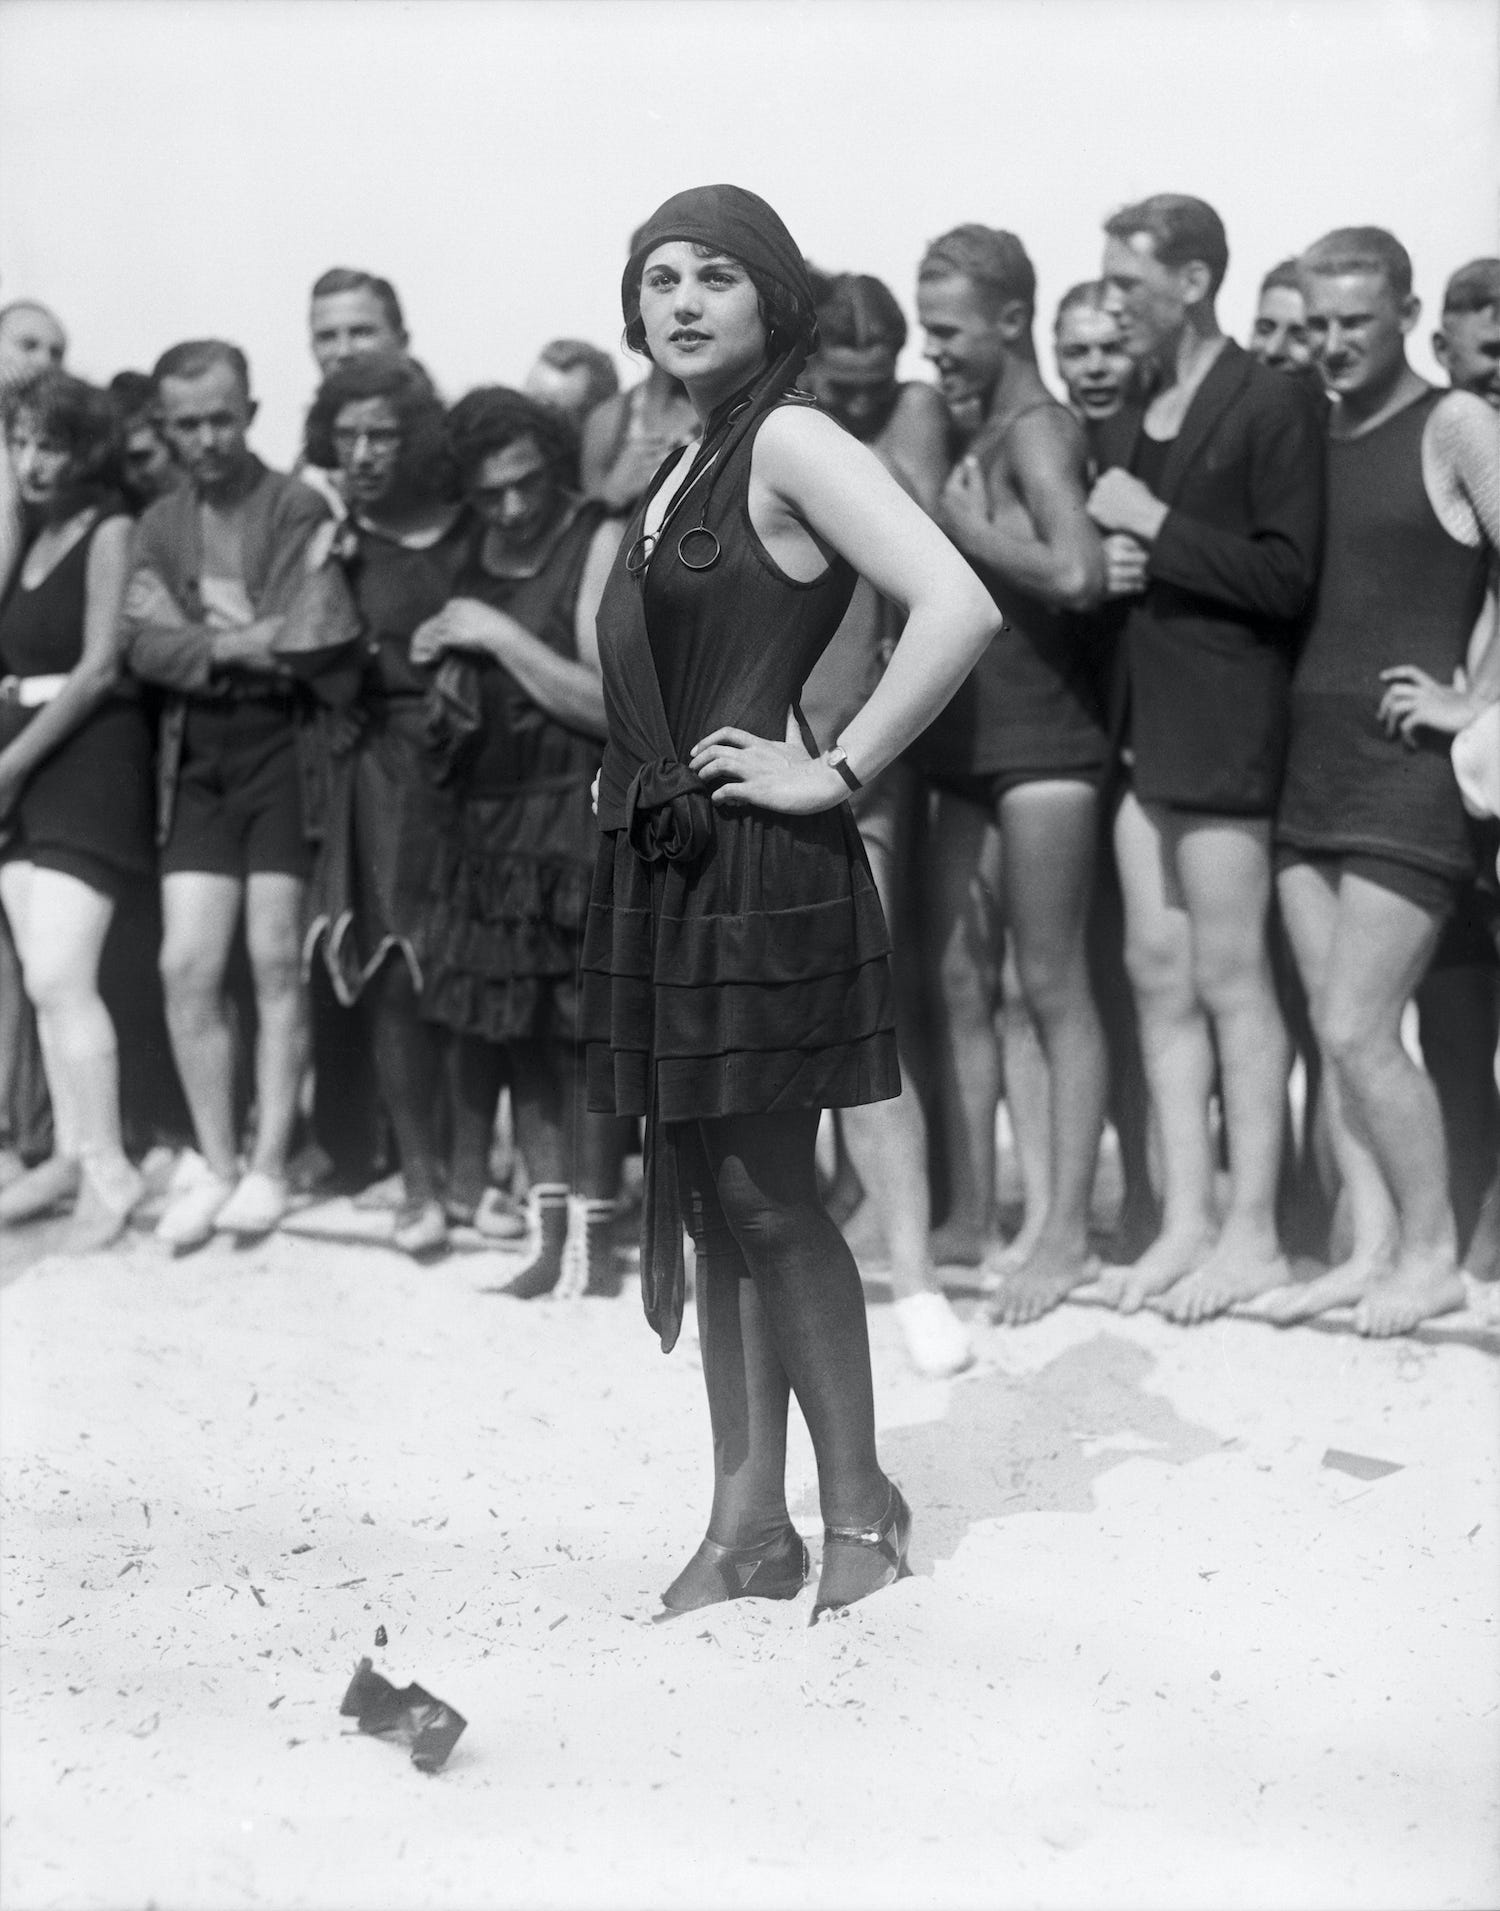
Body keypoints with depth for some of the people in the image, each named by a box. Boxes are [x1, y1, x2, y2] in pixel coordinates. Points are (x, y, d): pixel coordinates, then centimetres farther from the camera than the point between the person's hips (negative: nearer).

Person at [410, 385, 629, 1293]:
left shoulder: (602, 544, -9)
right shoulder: (472, 554, 12)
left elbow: (613, 706, -15)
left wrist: (499, 635, -16)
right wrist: (442, 683, 4)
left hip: (583, 815, -7)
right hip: (491, 811, 7)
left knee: (583, 1030, -5)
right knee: (515, 1025, 7)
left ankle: (594, 1240, 4)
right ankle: (550, 1231, 16)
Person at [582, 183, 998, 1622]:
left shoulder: (792, 441, -10)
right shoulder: (675, 473, 16)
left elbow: (959, 611, -23)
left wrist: (833, 771, -17)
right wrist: (633, 774, 15)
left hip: (759, 867, -8)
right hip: (661, 865, 8)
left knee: (767, 1197, -2)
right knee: (702, 1201, 9)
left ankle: (860, 1514, 13)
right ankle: (746, 1527, 18)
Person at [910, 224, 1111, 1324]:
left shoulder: (1038, 429, -9)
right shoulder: (979, 432, 14)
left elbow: (1078, 575, -25)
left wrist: (970, 530, -14)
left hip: (1039, 732, -8)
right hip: (963, 737, 8)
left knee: (1051, 990, -3)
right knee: (958, 984, 9)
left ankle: (1066, 1232, 4)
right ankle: (971, 1220, 16)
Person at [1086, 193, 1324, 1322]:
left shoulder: (1273, 403, -8)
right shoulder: (1142, 413, 15)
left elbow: (1288, 576, -14)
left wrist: (1155, 527, -13)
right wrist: (1111, 562, 5)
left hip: (1226, 728, -8)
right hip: (1143, 723, 8)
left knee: (1230, 980, -4)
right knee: (1159, 976, 7)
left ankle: (1252, 1235, 5)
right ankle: (1185, 1221, 15)